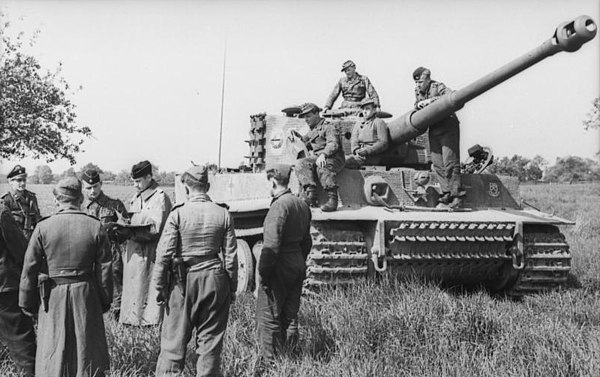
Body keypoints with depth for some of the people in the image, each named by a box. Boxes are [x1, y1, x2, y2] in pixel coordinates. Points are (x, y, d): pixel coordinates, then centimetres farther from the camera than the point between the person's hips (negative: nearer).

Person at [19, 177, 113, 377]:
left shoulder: (43, 227, -8)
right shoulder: (95, 227, -6)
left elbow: (29, 268, -4)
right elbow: (104, 269, -3)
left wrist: (27, 303, 7)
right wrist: (105, 301, 8)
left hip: (53, 297, 0)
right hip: (85, 295, 1)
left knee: (52, 353, 12)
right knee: (87, 351, 14)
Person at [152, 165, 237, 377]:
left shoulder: (178, 214, -9)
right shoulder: (223, 214, -1)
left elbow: (164, 254, -8)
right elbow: (230, 256, 3)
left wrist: (159, 286, 2)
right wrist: (232, 287, 11)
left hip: (184, 281, -2)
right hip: (214, 280, 2)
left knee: (174, 339, 9)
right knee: (210, 340, 12)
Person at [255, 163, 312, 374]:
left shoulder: (279, 206, -18)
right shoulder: (302, 205, 10)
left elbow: (271, 246, -22)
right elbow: (307, 241, 17)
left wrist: (263, 274, -17)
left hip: (280, 269, -9)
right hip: (298, 266, 9)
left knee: (268, 319, 0)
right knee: (290, 316, 17)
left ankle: (268, 365, 4)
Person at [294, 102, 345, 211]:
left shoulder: (328, 127, 1)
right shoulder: (311, 132, 27)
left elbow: (334, 144, -15)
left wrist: (323, 154, -31)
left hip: (333, 158, -7)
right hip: (315, 158, 7)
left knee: (322, 167, -38)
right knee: (300, 163, -21)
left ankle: (332, 199, -39)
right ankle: (310, 193, -33)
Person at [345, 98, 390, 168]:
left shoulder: (379, 123, 4)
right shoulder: (358, 124, 22)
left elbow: (384, 143, -6)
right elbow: (354, 141, 12)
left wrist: (367, 151, -17)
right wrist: (356, 150, -13)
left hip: (373, 156, -6)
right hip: (359, 154, 6)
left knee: (346, 161, -29)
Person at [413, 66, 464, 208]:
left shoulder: (439, 87, -13)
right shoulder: (417, 91, 8)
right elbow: (417, 106, 22)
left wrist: (431, 100, -35)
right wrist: (418, 105, -2)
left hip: (448, 129, -7)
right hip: (433, 130, 7)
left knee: (450, 162, -9)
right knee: (437, 164, 3)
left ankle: (457, 195, -4)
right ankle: (446, 193, 10)